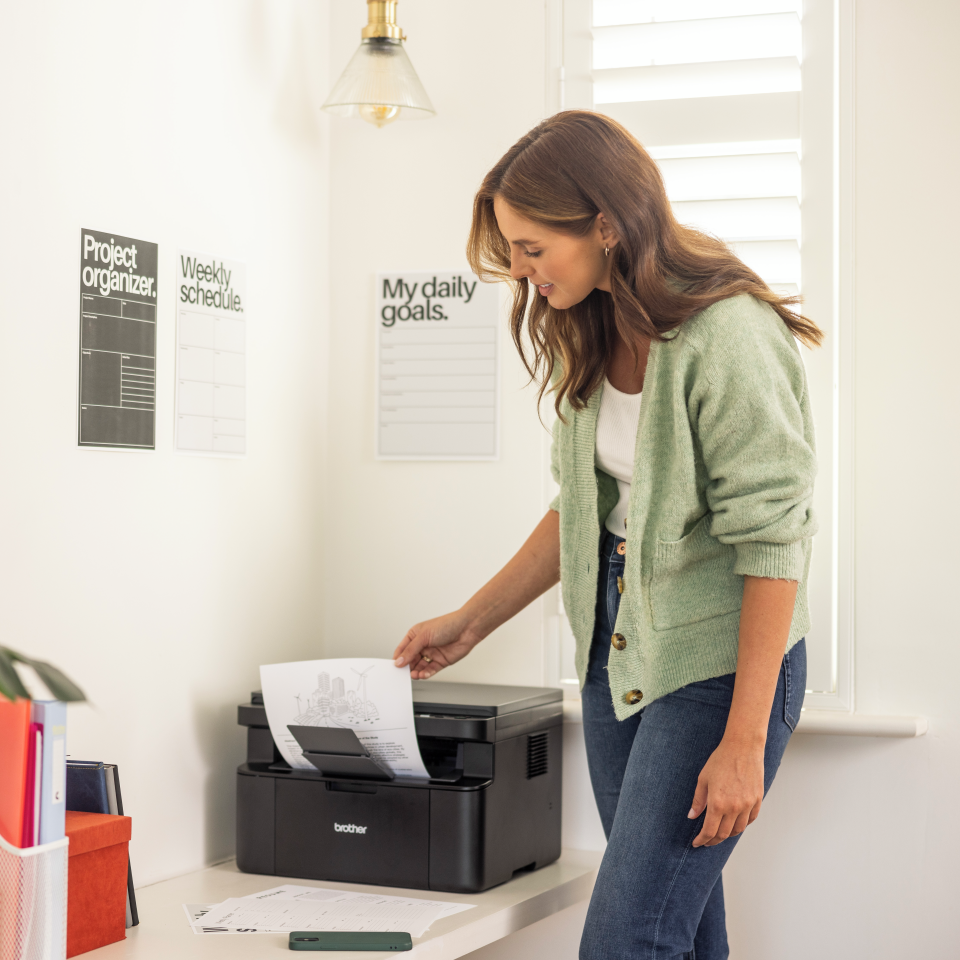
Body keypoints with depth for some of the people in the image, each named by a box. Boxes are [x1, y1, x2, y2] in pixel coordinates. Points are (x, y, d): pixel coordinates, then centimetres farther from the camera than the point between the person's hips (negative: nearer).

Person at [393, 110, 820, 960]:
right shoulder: (598, 335, 7)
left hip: (718, 660, -8)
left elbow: (770, 546, -20)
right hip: (618, 650, 8)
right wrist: (469, 624, 16)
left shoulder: (727, 334, -20)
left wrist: (744, 743, -20)